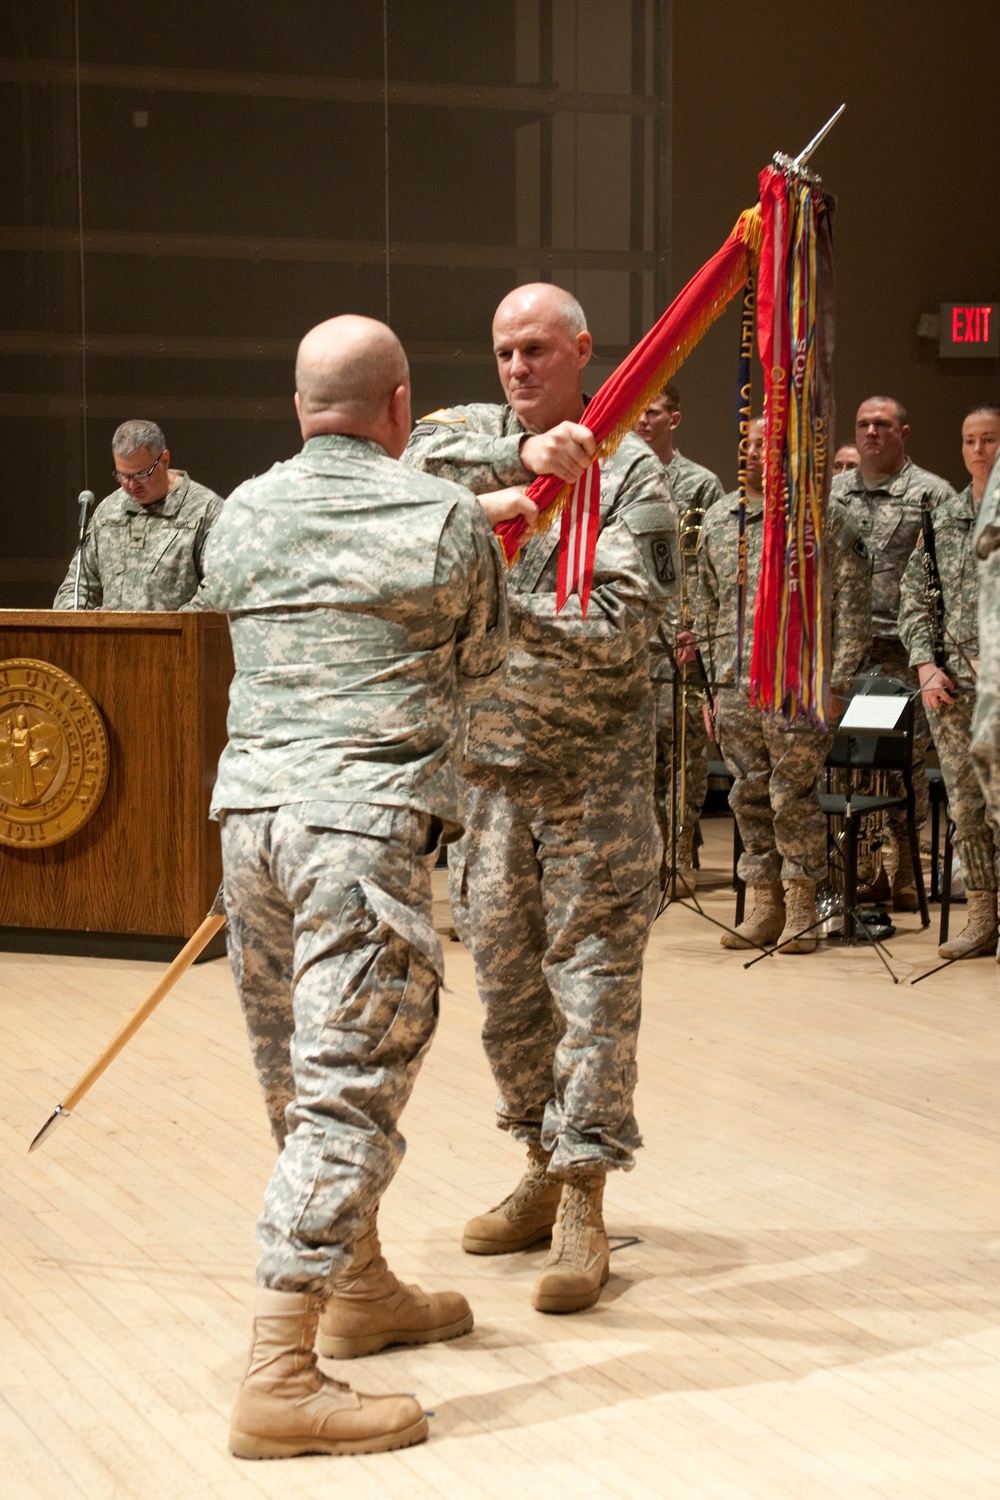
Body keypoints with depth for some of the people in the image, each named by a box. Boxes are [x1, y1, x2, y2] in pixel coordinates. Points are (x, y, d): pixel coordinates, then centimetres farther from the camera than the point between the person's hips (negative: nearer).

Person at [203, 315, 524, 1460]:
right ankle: (279, 1379, -11)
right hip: (367, 822, -6)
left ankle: (360, 1292, 35)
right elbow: (480, 666, 10)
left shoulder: (239, 517, 10)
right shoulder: (446, 520, -3)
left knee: (299, 1081, 17)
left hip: (250, 807, 6)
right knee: (348, 1092, -7)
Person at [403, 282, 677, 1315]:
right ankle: (543, 1173, 27)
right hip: (484, 763, 5)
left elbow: (621, 627, -14)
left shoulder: (630, 472, -4)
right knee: (505, 977, 12)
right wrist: (522, 456, -30)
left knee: (592, 977, -4)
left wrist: (497, 601, -19)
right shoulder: (474, 433, 7)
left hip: (593, 771, -4)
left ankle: (582, 1206, 0)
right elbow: (420, 465, -17)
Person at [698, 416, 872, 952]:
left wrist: (838, 681, -9)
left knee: (793, 797, -3)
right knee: (750, 797, 7)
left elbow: (852, 603, -4)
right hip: (734, 687, 5)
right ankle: (764, 905, 15)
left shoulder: (822, 516, -1)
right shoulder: (718, 520, 14)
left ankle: (801, 909, 7)